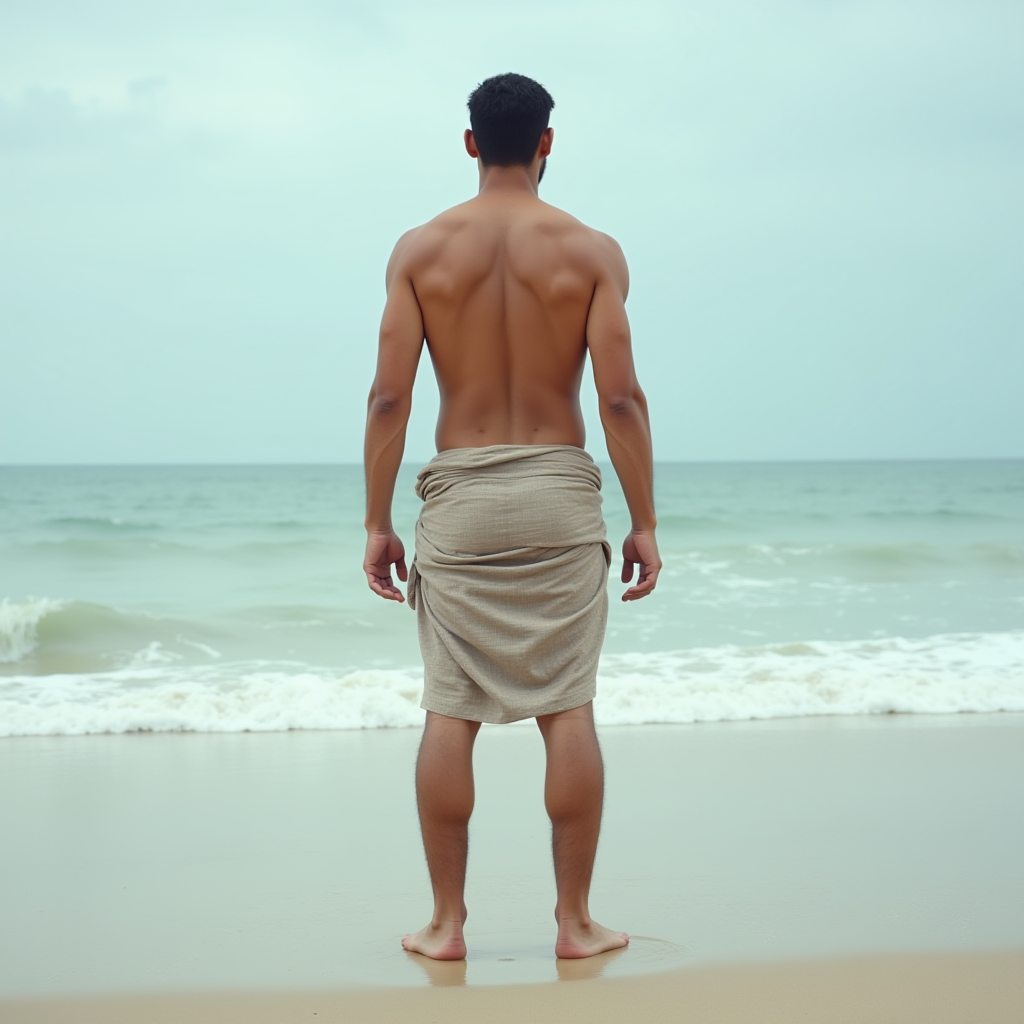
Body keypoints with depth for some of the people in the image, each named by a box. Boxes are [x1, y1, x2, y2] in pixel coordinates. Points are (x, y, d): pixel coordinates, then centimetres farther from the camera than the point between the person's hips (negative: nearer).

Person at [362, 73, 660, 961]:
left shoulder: (421, 249, 1)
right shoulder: (591, 251, -1)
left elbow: (389, 397, -3)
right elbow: (622, 397, -7)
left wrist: (377, 523, 2)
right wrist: (644, 523, -1)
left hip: (457, 492, 1)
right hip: (559, 489, -1)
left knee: (450, 711, 5)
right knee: (567, 709, 4)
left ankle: (448, 922, 10)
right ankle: (575, 921, 8)